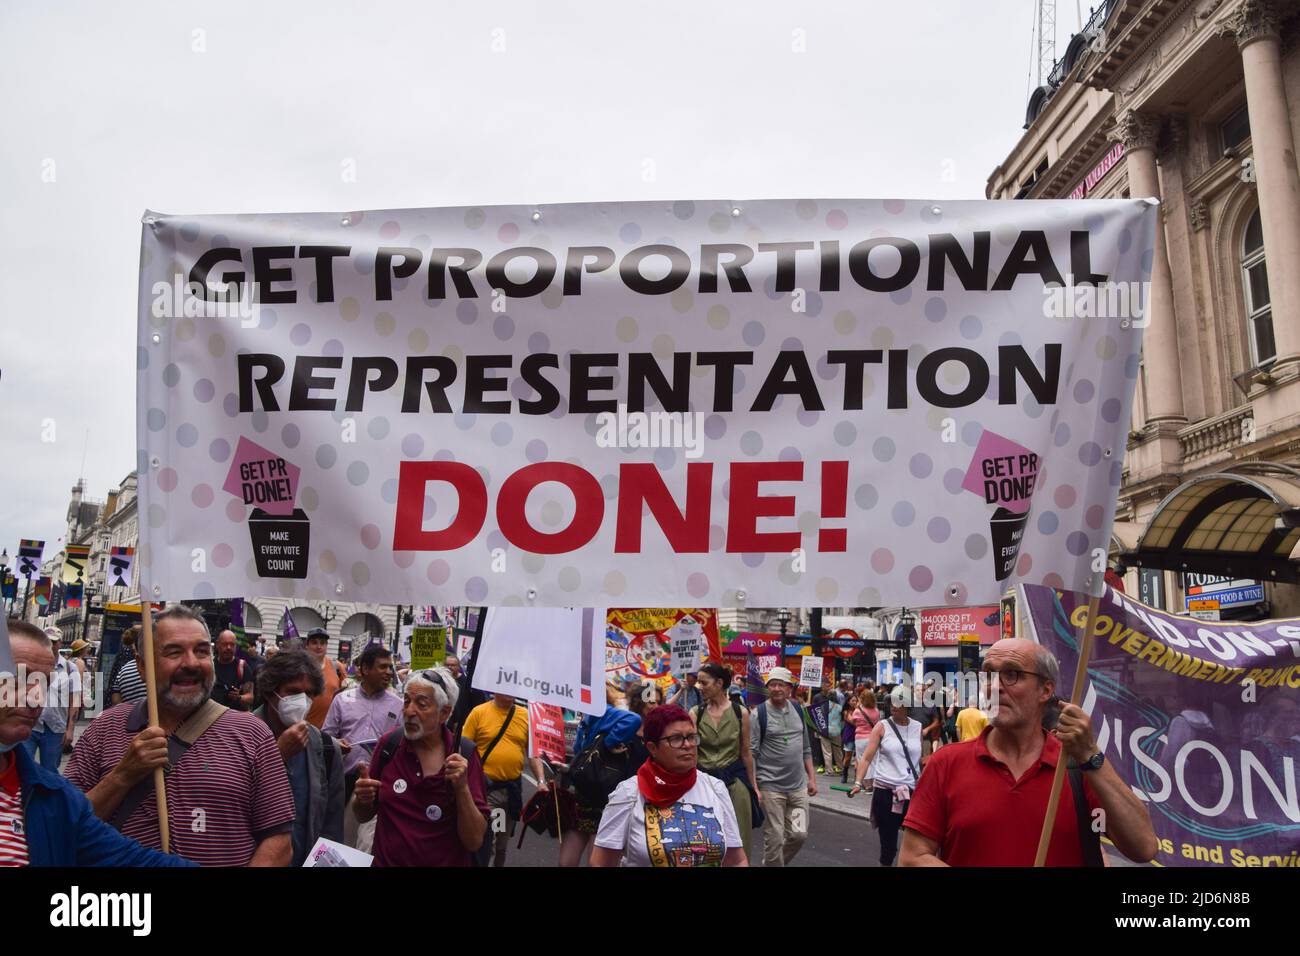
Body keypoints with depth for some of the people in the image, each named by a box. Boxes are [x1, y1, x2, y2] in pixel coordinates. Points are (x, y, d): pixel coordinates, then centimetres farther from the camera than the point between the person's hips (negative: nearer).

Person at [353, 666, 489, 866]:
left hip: (446, 861, -2)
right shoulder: (390, 743, -10)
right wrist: (362, 799, -19)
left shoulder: (464, 755, -17)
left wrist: (463, 788, -31)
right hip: (384, 861, 2)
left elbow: (475, 842, -18)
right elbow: (363, 815, 2)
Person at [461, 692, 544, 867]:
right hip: (485, 787, -4)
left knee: (504, 841, 17)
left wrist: (541, 782, -4)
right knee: (484, 841, -5)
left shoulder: (526, 715, 2)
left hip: (513, 787, 4)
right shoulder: (478, 712, -8)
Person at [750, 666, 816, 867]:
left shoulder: (798, 710, 8)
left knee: (799, 834, 7)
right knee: (774, 838, 0)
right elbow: (752, 753, -10)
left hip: (798, 786, 5)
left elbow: (805, 747, 16)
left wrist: (811, 778, 13)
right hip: (770, 786, -5)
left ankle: (772, 863, 30)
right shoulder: (759, 713, -8)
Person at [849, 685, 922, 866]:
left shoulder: (918, 728, 6)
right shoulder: (882, 726, -1)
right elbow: (867, 757, -5)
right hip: (885, 790, -2)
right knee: (888, 844, 3)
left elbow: (921, 760, 15)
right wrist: (858, 782, -17)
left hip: (911, 791, 2)